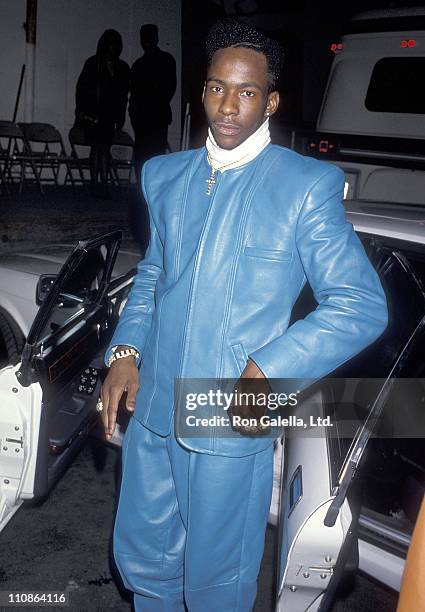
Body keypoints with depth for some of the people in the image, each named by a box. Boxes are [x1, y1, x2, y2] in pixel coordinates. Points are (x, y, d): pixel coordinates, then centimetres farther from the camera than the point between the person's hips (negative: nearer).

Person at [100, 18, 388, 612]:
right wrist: (125, 351, 2)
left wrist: (268, 369, -22)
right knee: (140, 557, 22)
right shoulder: (164, 174, 8)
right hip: (152, 407, 5)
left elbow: (362, 305, -12)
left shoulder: (307, 184, -10)